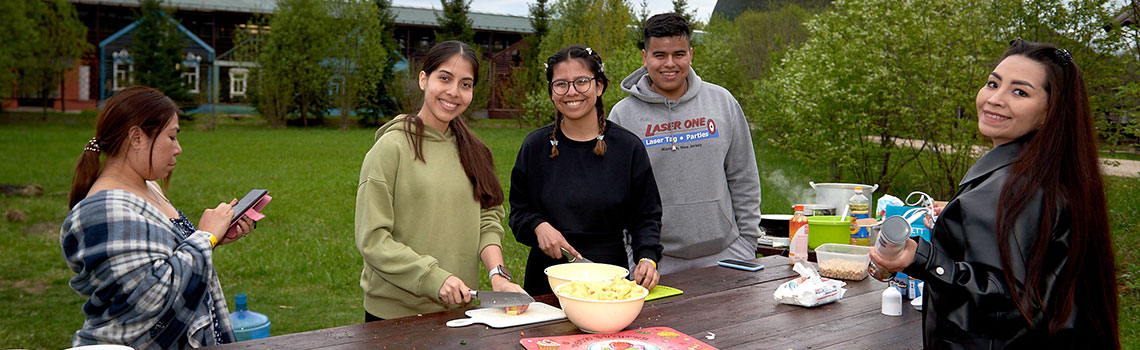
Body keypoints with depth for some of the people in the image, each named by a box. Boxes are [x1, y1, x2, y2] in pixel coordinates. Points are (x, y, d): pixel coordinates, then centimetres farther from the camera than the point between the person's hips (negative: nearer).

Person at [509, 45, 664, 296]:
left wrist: (647, 258, -10)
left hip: (611, 277, 0)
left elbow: (646, 215, 6)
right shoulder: (535, 146, 4)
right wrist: (538, 226, -10)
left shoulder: (628, 146, 2)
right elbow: (519, 211, 10)